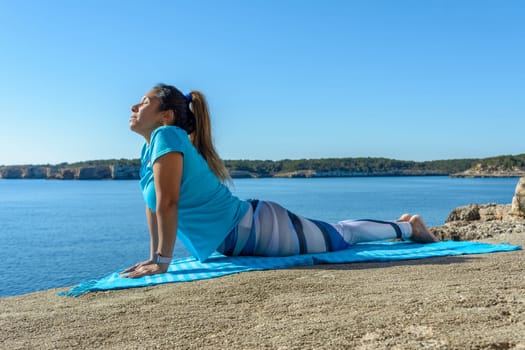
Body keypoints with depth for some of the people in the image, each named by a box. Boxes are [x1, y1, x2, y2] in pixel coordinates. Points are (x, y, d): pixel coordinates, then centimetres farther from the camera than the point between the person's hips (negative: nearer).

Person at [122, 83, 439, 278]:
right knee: (334, 234, 25)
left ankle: (406, 227, 34)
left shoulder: (166, 136, -21)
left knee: (339, 237, 12)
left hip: (259, 228, -8)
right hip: (246, 234, 8)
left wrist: (162, 261, -22)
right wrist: (154, 254, 12)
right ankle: (403, 223, 44)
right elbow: (153, 205, 13)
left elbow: (168, 203, -28)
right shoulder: (149, 148, 6)